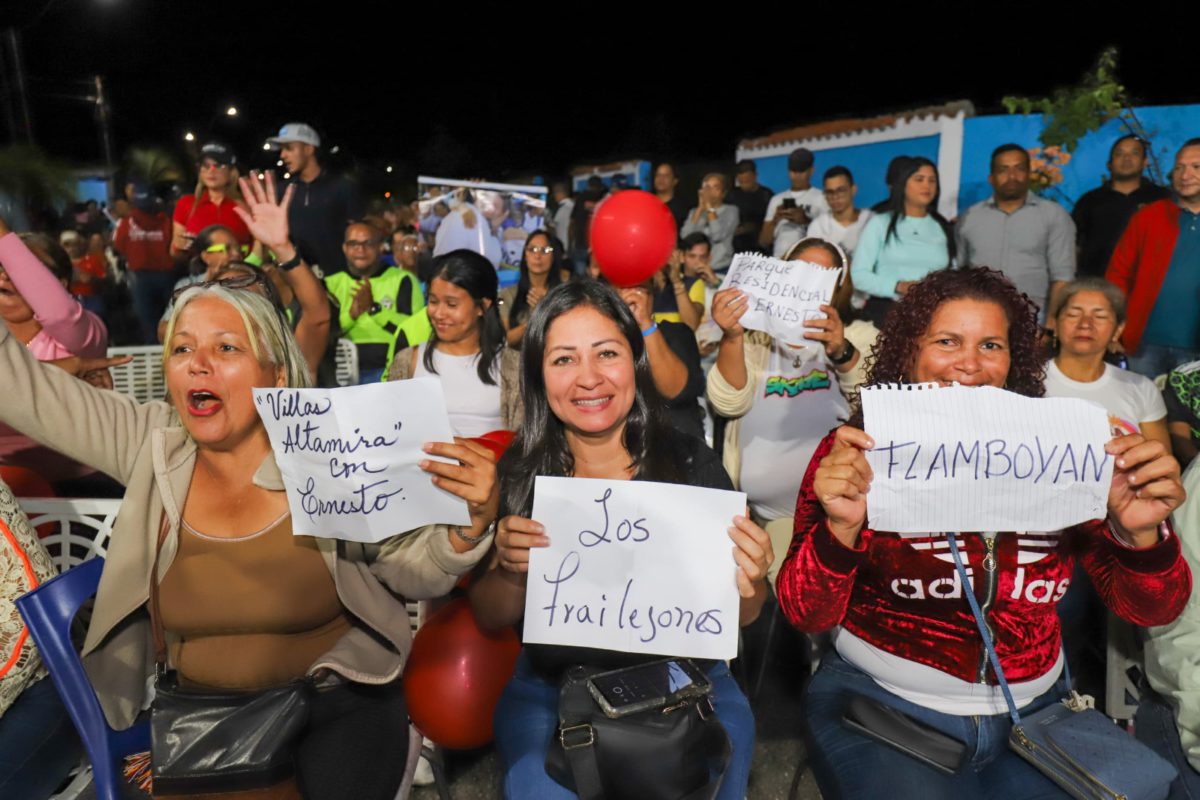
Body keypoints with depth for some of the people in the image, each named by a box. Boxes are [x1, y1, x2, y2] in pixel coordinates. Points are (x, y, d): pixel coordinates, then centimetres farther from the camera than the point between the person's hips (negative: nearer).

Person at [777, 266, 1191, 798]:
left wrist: (1139, 533, -22)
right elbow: (806, 615, -14)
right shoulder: (860, 452, -10)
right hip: (881, 706, -3)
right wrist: (841, 526, -34)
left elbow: (1150, 608, 0)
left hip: (1033, 711, 4)